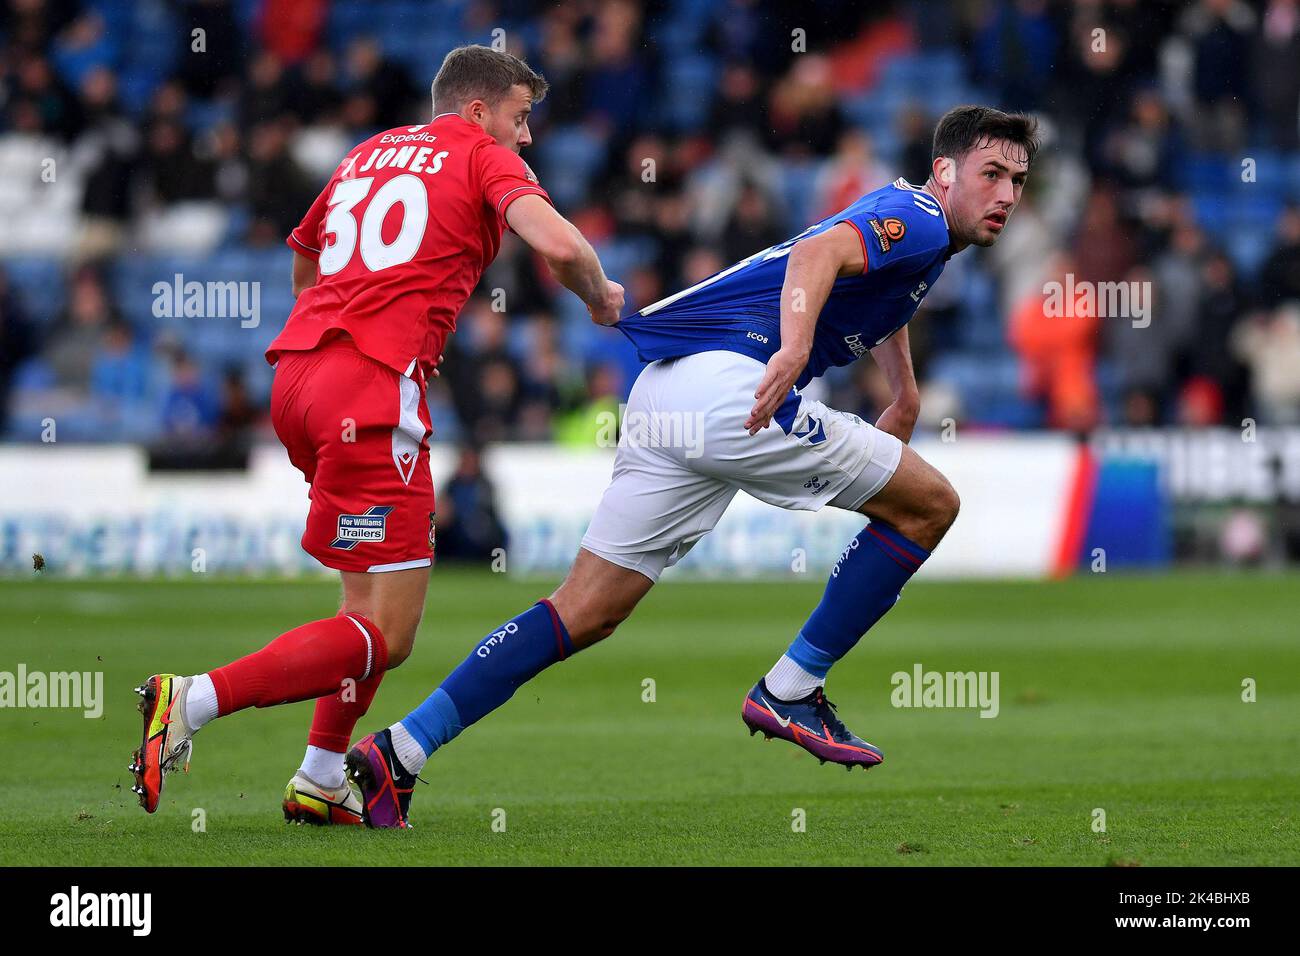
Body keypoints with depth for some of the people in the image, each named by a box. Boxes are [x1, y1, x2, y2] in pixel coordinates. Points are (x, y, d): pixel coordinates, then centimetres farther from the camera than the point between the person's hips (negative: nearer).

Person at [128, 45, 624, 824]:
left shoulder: (367, 154, 25)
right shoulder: (484, 158, 6)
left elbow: (304, 262, 40)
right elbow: (557, 243, -11)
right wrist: (601, 298, 9)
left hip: (297, 375, 8)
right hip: (374, 388, -8)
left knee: (375, 590, 23)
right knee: (386, 635, -7)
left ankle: (321, 782, 17)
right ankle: (192, 701, -19)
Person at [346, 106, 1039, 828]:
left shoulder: (903, 221, 29)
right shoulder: (920, 221, -2)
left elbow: (880, 305, 53)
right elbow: (820, 253, -25)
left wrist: (906, 396, 69)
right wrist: (794, 348, -43)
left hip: (663, 394, 9)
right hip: (728, 383, -9)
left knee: (585, 613, 7)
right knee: (930, 503, 1)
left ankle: (401, 751, -1)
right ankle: (791, 692, 4)